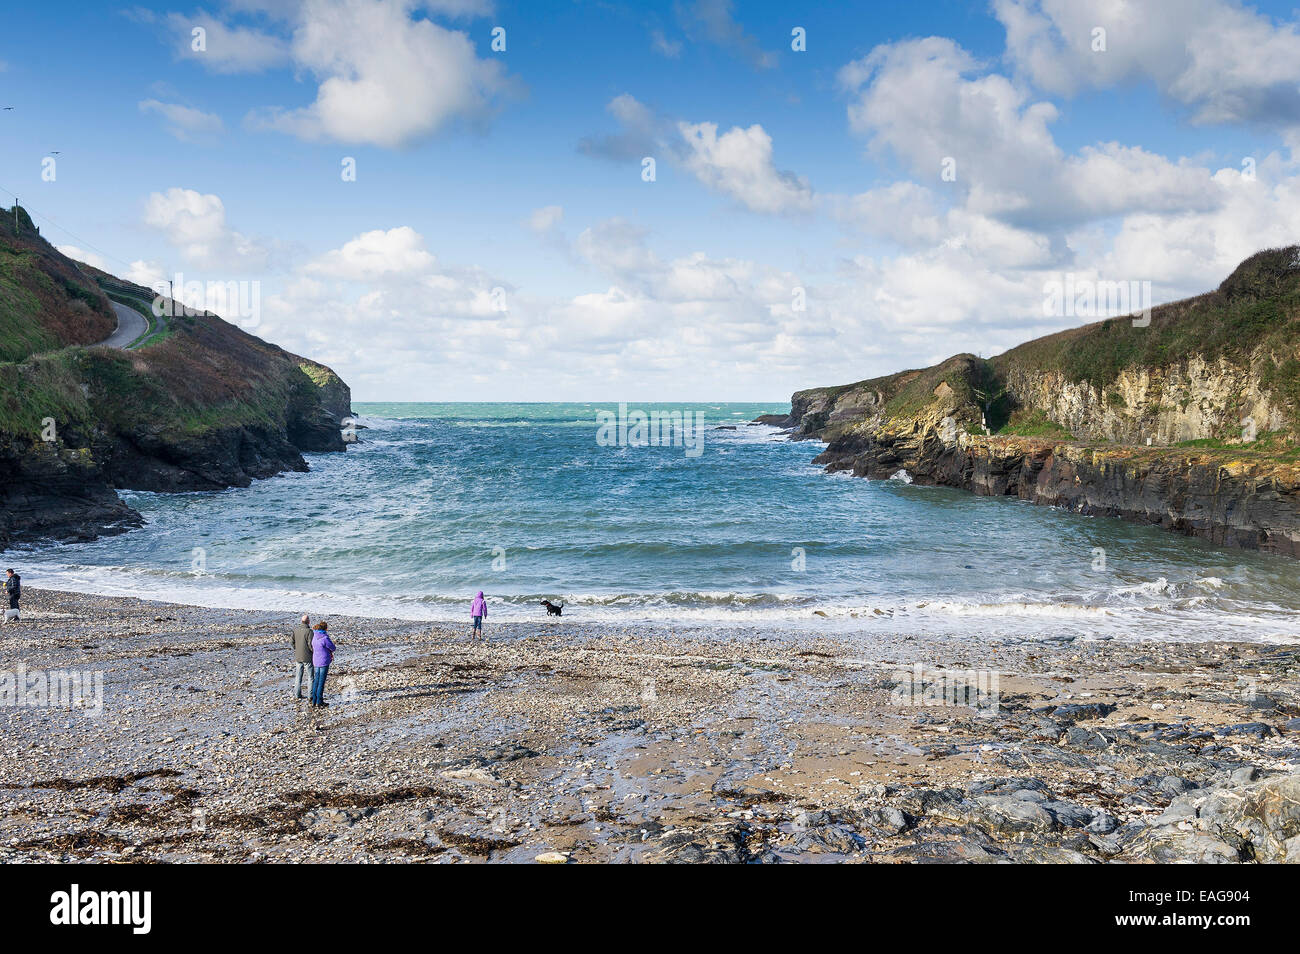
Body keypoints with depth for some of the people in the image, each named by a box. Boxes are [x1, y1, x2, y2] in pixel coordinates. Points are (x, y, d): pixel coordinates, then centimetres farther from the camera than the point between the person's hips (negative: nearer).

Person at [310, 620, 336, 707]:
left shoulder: (314, 636, 5)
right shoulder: (325, 638, -20)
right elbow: (333, 648, -10)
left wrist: (329, 653, 10)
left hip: (316, 661, 8)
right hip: (324, 661, -8)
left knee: (316, 681, 14)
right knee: (321, 682, 0)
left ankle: (314, 701, 19)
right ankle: (319, 702, 5)